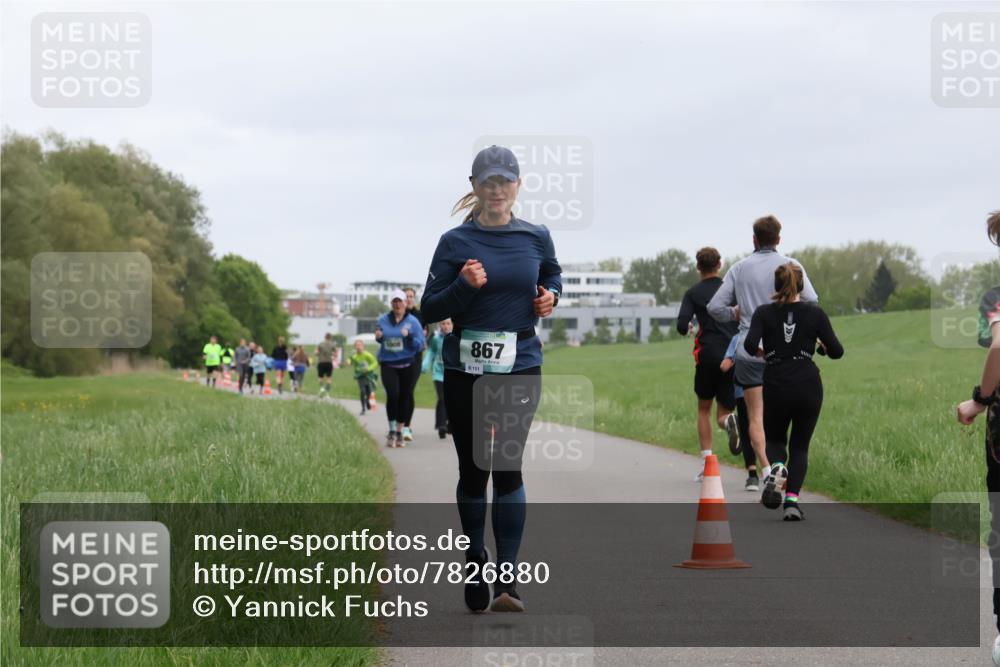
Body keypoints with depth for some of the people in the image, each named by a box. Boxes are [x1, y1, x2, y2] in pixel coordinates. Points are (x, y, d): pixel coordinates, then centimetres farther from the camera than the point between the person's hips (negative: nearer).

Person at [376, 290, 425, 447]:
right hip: (388, 365, 0)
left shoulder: (413, 322, -1)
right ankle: (392, 430, -7)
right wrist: (378, 337, -3)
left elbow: (420, 344, -4)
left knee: (405, 397, 4)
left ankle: (399, 431, 19)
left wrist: (409, 337, -21)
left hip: (406, 365, 0)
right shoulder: (383, 320, 5)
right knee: (392, 394, -18)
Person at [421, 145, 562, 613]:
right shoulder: (455, 242, 0)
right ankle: (475, 561, 27)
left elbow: (552, 278, 25)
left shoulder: (536, 237, 4)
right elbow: (430, 310, 0)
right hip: (464, 369, 0)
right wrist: (464, 286, -17)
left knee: (506, 465, -12)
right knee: (473, 470, 8)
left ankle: (507, 579, -14)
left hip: (520, 367, 0)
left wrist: (549, 297, 3)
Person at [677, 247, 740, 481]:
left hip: (707, 357, -1)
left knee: (704, 410, 16)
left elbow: (682, 326, -8)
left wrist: (688, 328, 14)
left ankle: (706, 462, 8)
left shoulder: (693, 293, 2)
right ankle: (729, 421, -29)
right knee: (723, 412, 9)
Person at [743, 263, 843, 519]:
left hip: (775, 386, 0)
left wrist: (761, 353, 7)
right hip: (808, 386, 0)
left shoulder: (764, 313, 0)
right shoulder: (815, 313, 0)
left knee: (774, 439, 21)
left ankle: (776, 468, -14)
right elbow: (836, 351, -2)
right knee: (800, 445, 13)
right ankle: (792, 500, -7)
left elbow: (750, 345, -15)